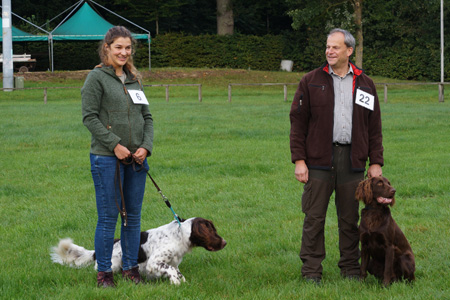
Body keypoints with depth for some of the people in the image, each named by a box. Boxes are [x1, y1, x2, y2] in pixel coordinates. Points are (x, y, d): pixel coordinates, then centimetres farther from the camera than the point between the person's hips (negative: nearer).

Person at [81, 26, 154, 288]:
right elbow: (90, 117, -9)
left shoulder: (135, 79, 14)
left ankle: (131, 267, 20)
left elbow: (147, 117, 15)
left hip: (136, 159, 6)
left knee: (133, 215, 9)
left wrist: (146, 147, -1)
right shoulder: (97, 77, -3)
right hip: (107, 158, -6)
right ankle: (104, 272, 6)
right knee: (109, 216, -3)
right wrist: (115, 144, -14)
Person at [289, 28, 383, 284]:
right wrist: (299, 160, -5)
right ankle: (312, 271, 5)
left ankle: (351, 270, 17)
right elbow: (298, 122, 2)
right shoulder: (311, 81, 4)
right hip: (319, 160, -2)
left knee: (350, 220, 7)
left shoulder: (365, 84, 11)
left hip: (352, 160, 2)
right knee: (314, 218, -2)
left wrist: (375, 162, 5)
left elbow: (375, 127, 12)